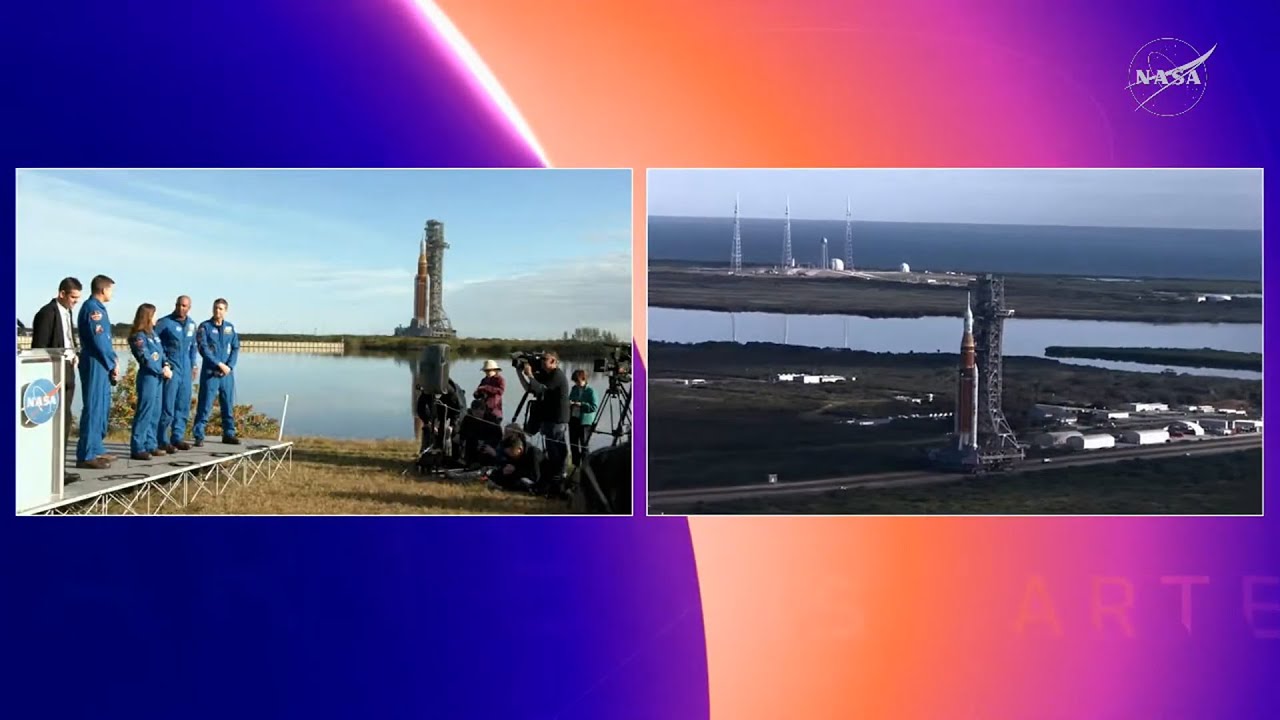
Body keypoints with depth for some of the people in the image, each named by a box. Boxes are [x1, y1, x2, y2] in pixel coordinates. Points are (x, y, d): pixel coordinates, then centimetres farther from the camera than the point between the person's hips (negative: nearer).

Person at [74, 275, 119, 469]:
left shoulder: (97, 307, 17)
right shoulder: (92, 308, -13)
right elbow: (98, 340, -18)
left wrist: (112, 362, 7)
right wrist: (112, 364, -9)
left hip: (102, 364, 10)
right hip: (96, 364, -10)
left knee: (102, 407, 15)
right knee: (93, 407, -9)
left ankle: (96, 449, 22)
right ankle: (86, 455, -8)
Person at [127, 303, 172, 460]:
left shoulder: (152, 332, 15)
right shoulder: (138, 336, -9)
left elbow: (161, 351, 13)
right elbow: (145, 359, -14)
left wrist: (166, 365, -5)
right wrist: (162, 371, -12)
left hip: (158, 377, 9)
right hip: (147, 377, -9)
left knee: (155, 413, 12)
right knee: (145, 412, -9)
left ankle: (151, 445, 20)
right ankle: (137, 448, -7)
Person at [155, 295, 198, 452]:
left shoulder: (191, 324, 12)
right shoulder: (165, 322, -7)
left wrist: (194, 365, 19)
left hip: (186, 369, 6)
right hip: (170, 368, -6)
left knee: (183, 406, 9)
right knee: (167, 406, -6)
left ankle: (177, 437, 17)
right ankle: (162, 440, -2)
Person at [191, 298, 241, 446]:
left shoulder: (230, 327, 11)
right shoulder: (205, 327, -2)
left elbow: (235, 348, 8)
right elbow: (203, 348, -9)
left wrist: (229, 366, -6)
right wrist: (219, 364, -14)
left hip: (227, 373, 4)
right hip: (210, 372, -4)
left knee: (228, 405, 10)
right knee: (205, 406, -5)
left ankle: (229, 434, 20)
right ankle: (198, 436, -1)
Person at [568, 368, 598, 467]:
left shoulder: (590, 390, -10)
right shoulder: (574, 389, 9)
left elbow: (594, 407, -14)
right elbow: (569, 400, 19)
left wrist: (581, 404, -22)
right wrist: (569, 403, -4)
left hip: (585, 421, -7)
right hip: (573, 419, 7)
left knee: (584, 444, -1)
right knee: (573, 443, 13)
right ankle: (576, 465, 25)